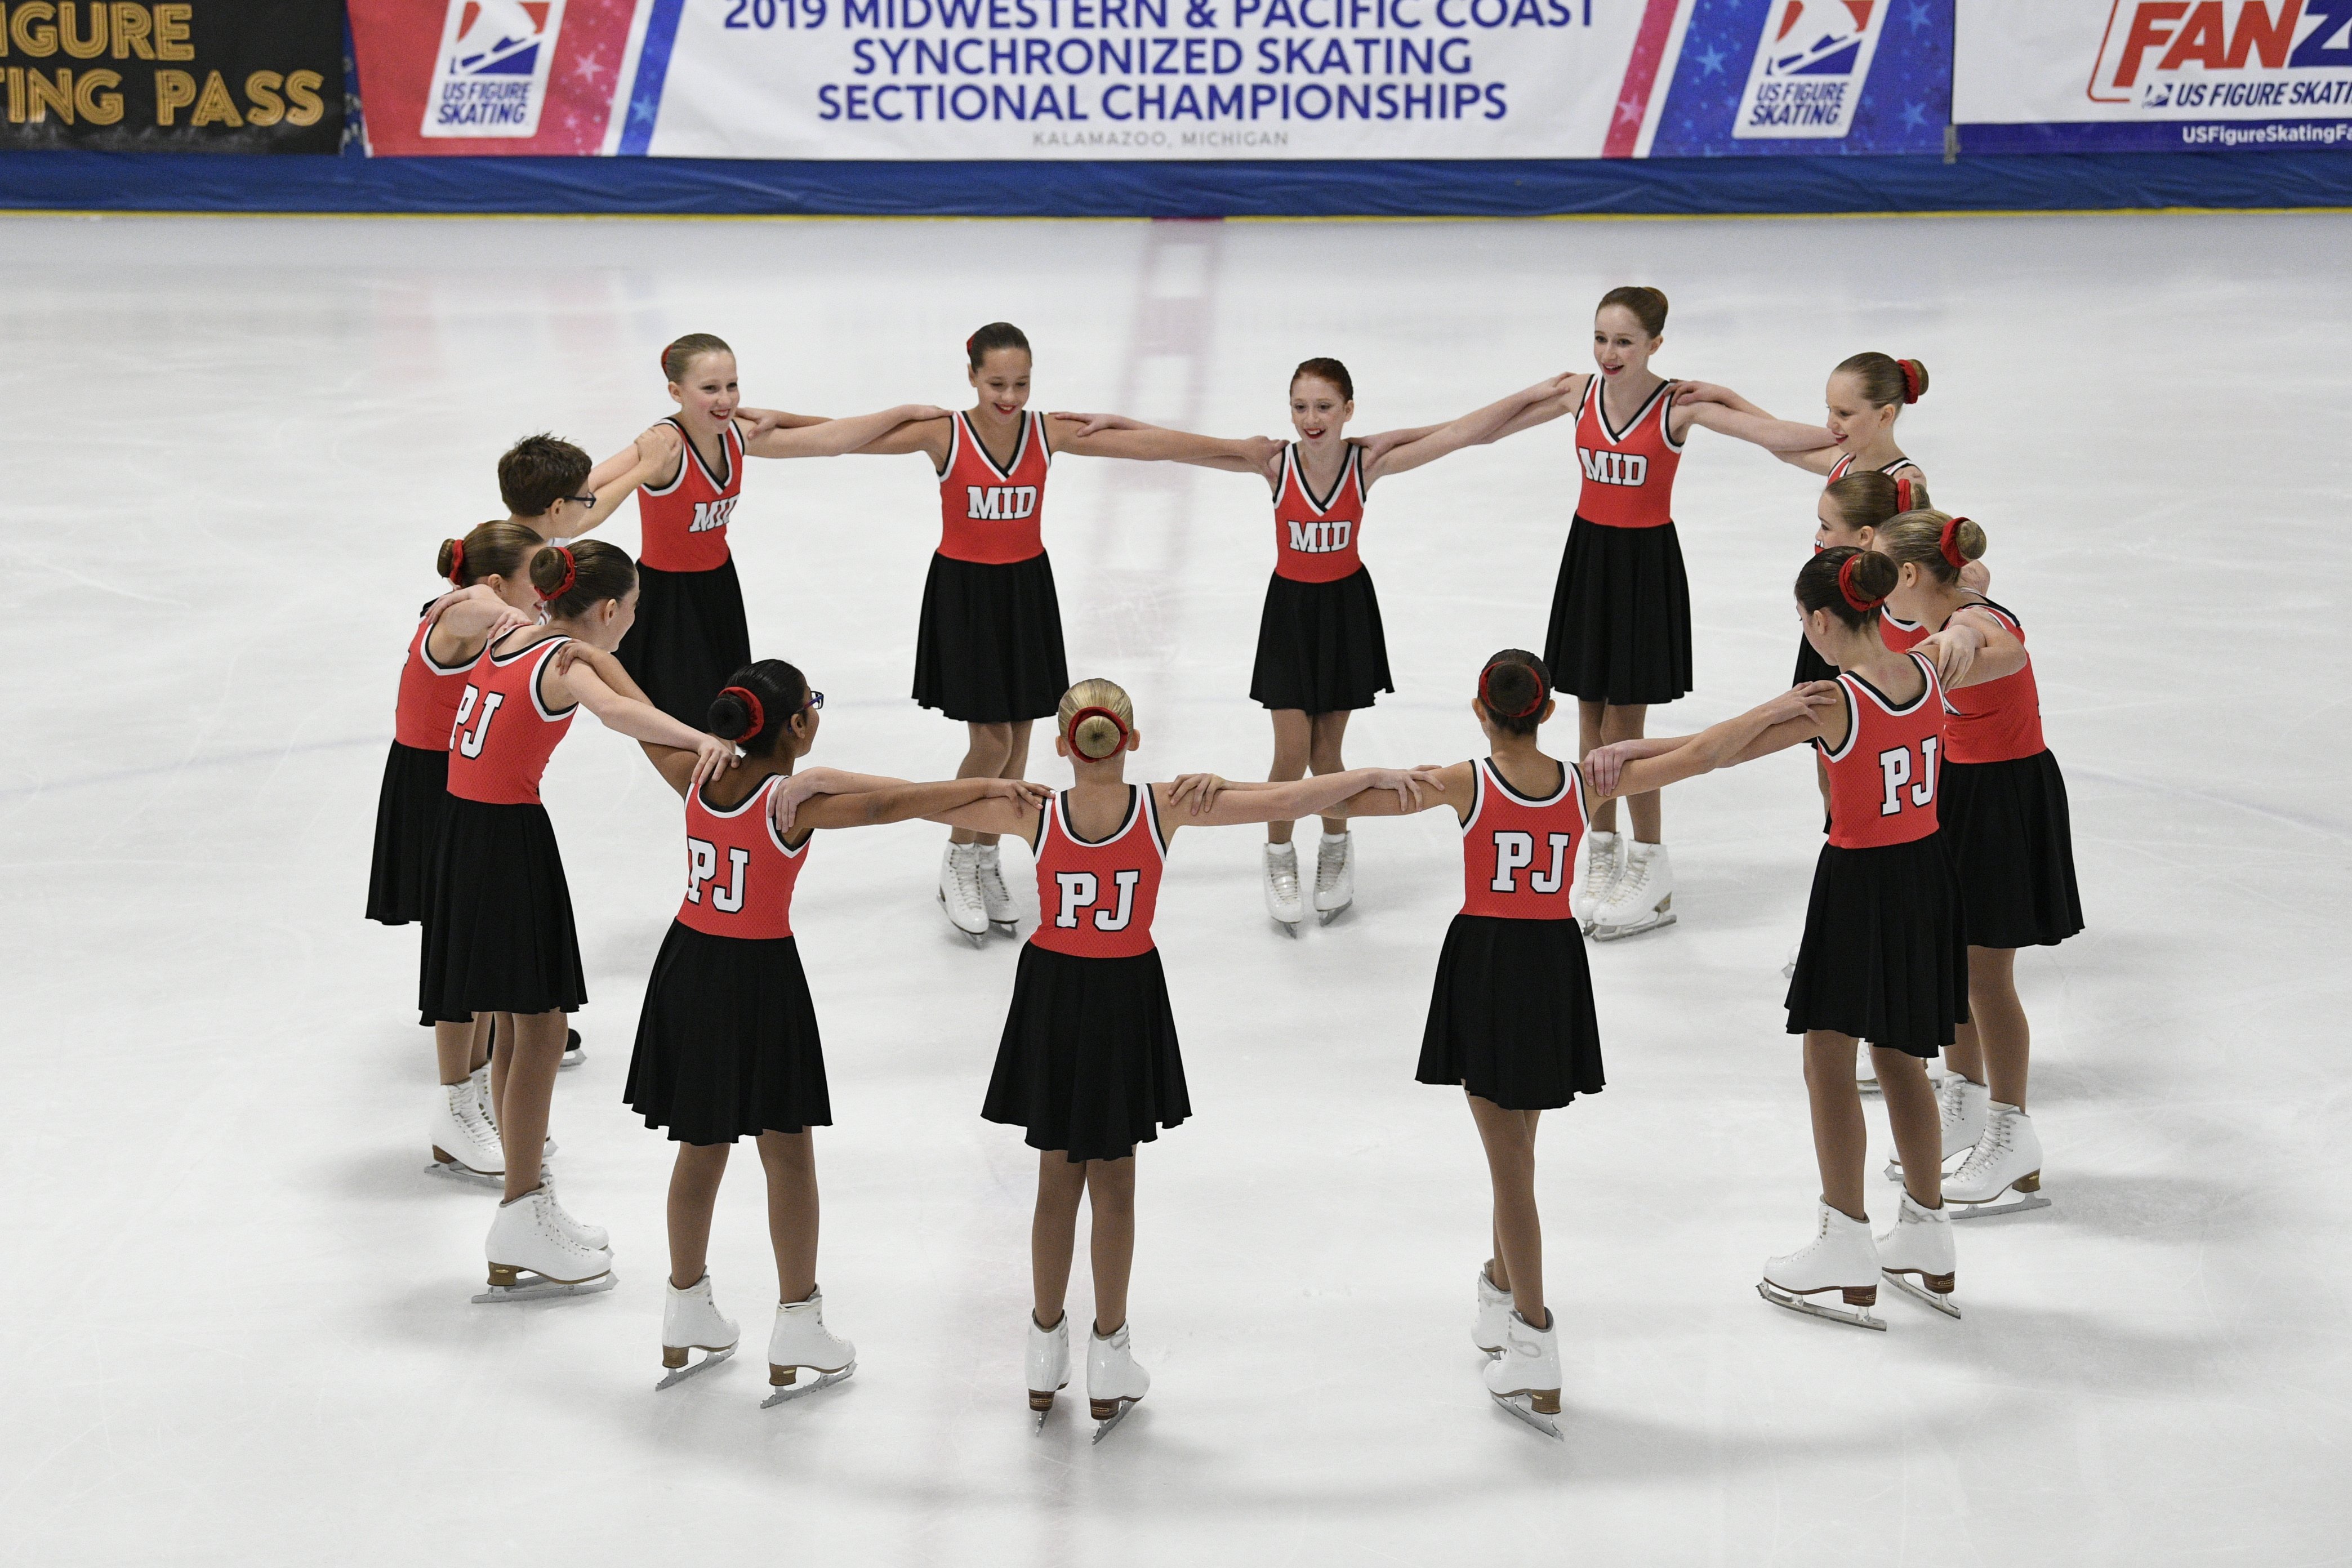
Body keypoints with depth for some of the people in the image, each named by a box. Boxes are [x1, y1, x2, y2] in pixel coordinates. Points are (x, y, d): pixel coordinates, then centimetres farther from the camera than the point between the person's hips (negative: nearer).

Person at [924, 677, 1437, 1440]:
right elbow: (1285, 801, -16)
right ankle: (1108, 1371, 20)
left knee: (1057, 1177, 14)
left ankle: (1045, 1370, 25)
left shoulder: (1034, 814, -15)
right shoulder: (1164, 807, -16)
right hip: (1127, 999, -1)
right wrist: (1372, 775, -7)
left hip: (1052, 994, 1)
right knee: (1113, 1182, 11)